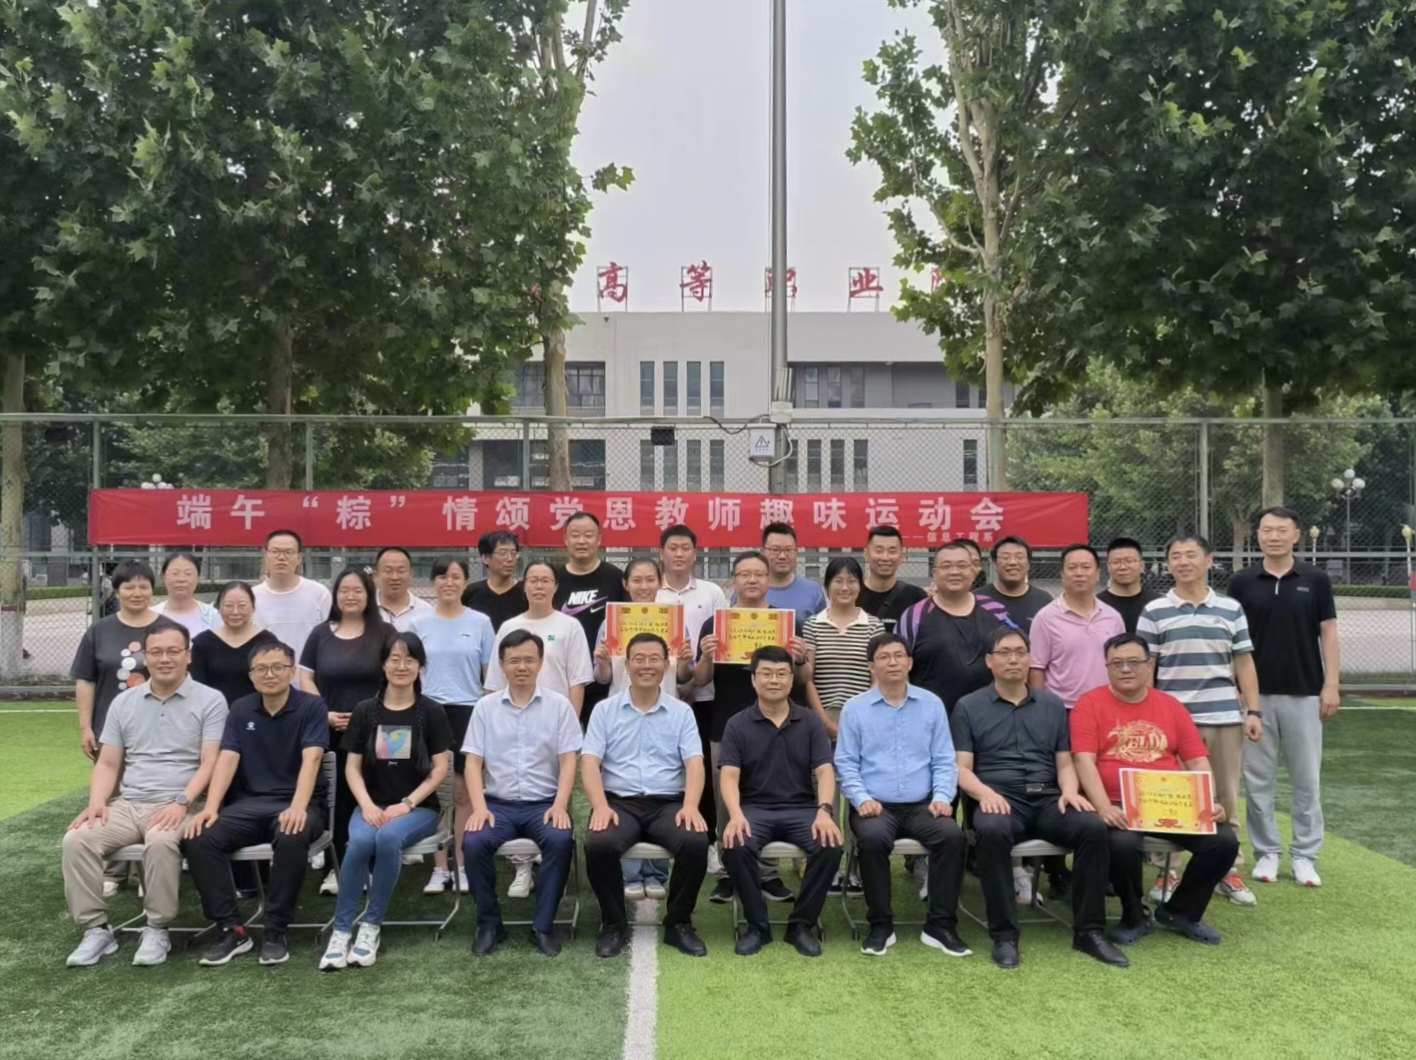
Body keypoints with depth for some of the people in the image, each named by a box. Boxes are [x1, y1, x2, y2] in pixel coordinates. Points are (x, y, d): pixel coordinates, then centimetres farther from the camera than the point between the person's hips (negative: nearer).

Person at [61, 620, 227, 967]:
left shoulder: (210, 701, 0)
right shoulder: (123, 702, 14)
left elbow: (210, 763, -7)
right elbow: (108, 763, 14)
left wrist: (182, 803, -20)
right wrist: (97, 802, -5)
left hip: (177, 806, -5)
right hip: (127, 804, 5)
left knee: (161, 842, -35)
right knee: (77, 839, -20)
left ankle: (157, 930, -17)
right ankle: (96, 929, -9)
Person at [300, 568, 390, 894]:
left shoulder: (384, 633, 4)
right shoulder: (320, 634, 9)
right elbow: (305, 678, 7)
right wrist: (324, 713, -7)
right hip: (330, 730, 1)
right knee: (336, 797, 1)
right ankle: (337, 866, 8)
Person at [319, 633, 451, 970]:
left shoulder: (432, 712, 0)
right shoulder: (365, 712, 6)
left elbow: (441, 768, -3)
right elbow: (352, 766, 6)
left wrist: (406, 804, -14)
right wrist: (367, 805, -11)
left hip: (419, 807, -2)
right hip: (373, 806, 2)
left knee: (388, 838, -34)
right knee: (360, 841, -32)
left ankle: (371, 925, -19)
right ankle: (341, 930, -19)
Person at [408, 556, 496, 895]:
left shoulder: (480, 622, 2)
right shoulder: (419, 624, 5)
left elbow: (490, 674, 5)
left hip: (468, 712, -1)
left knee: (463, 791, 4)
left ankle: (463, 866, 13)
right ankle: (439, 868, 12)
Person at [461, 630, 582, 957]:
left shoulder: (559, 705, 3)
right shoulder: (485, 707, 7)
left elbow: (568, 761, -1)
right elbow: (473, 762, 3)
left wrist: (560, 806, -15)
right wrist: (479, 807, -13)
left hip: (544, 803, -1)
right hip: (498, 803, 1)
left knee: (561, 840, -31)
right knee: (473, 842, -27)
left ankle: (543, 925, -13)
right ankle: (489, 924, -5)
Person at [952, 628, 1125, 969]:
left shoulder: (1053, 705, 18)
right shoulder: (969, 707, 8)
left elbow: (1064, 763, 16)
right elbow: (961, 768, 2)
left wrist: (1069, 790, -7)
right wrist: (985, 793, -19)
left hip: (1047, 798, 3)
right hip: (998, 797, -3)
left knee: (1094, 828, -26)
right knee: (991, 832, -37)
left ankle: (1089, 931, -14)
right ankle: (1004, 935, -26)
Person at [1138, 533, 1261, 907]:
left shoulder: (1231, 609, 8)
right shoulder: (1154, 612, 1)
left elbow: (1244, 664, 10)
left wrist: (1253, 711, 3)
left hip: (1224, 717, 2)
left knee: (1226, 798, 10)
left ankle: (1228, 871, 22)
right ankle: (1166, 872, 15)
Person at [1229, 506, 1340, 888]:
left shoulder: (1316, 580, 0)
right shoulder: (1242, 582, 1)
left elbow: (1328, 634, 2)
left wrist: (1331, 685, -5)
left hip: (1304, 694, 0)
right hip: (1256, 694, 1)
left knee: (1306, 778, 6)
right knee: (1258, 779, 6)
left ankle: (1304, 855, 17)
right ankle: (1266, 852, 17)